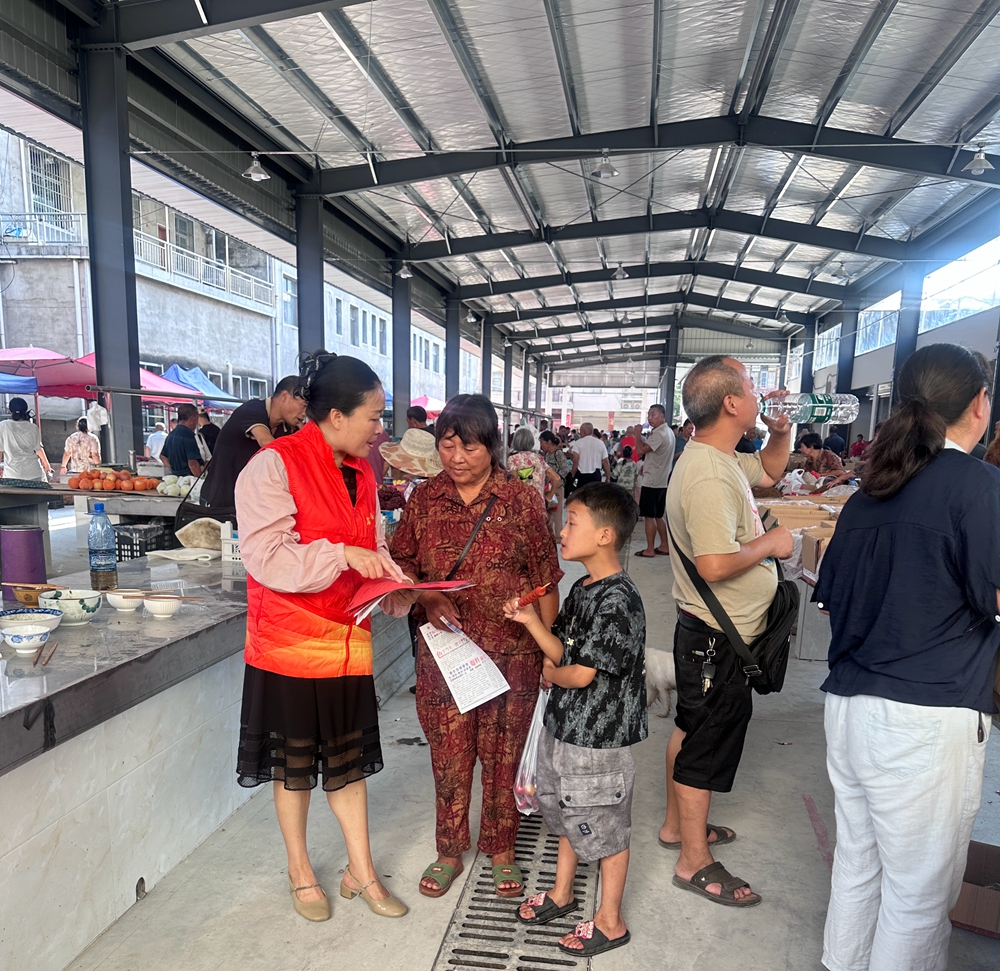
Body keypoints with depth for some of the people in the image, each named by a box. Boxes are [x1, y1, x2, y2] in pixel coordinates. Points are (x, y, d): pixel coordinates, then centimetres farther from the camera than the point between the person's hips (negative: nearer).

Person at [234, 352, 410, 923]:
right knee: (294, 766, 14)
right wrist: (344, 556, -29)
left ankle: (361, 871, 35)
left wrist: (394, 582, -6)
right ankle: (301, 872, 37)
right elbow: (267, 558, -23)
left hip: (348, 640, 6)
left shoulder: (362, 473, 6)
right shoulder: (275, 466, -16)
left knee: (350, 761, 17)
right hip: (291, 642, -6)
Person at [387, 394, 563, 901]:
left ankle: (501, 849, 35)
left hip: (511, 651, -2)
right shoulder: (424, 498, 1)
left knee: (504, 754, 11)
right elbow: (401, 563, 8)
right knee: (448, 753, 13)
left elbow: (545, 581, -2)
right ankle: (449, 850, 36)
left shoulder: (522, 500, -6)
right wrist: (426, 598, -12)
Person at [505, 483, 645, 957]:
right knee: (566, 814, 25)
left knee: (605, 827, 11)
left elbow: (581, 674, -24)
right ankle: (561, 893, 47)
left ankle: (609, 921, 32)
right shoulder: (582, 589, 4)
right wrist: (531, 620, -6)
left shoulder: (618, 600, -25)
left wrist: (551, 674, -5)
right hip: (564, 724, 9)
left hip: (600, 737, -9)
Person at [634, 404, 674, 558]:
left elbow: (641, 450, -22)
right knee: (658, 516, 15)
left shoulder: (659, 434, -18)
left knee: (650, 516, -2)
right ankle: (664, 546, 19)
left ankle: (650, 549, 3)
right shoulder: (668, 432, 15)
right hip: (661, 480, 10)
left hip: (652, 481, -10)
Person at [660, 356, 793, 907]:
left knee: (692, 730, 23)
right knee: (708, 743, 5)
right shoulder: (708, 476, -27)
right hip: (718, 638, -11)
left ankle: (677, 825, 42)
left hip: (706, 633, 11)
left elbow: (770, 472, 24)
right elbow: (715, 565, -34)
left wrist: (780, 431, 6)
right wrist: (769, 542, -18)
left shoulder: (718, 460, 6)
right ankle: (695, 864, 24)